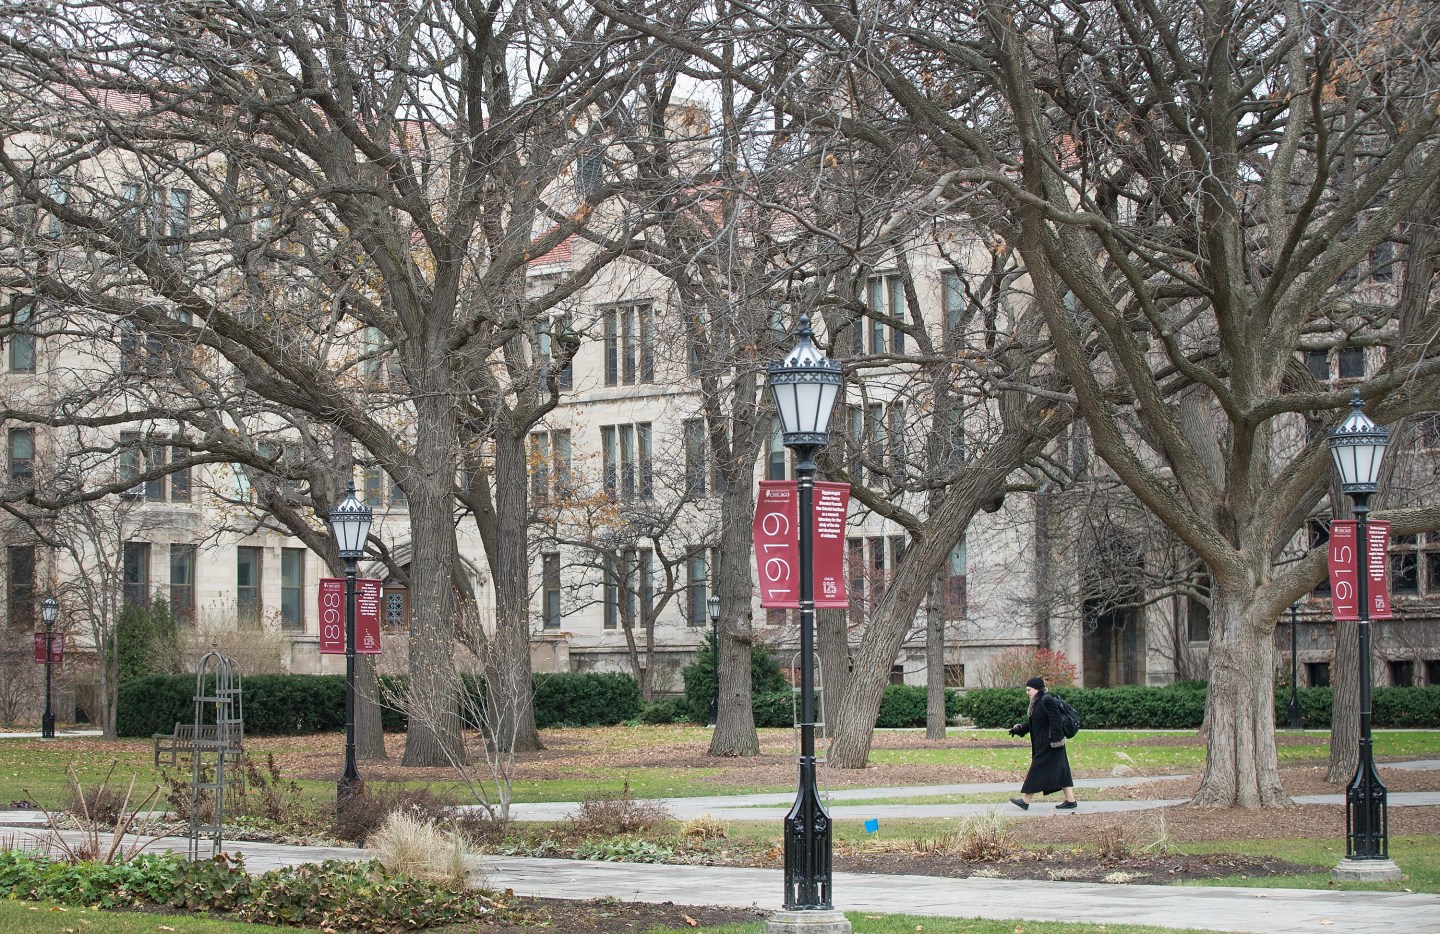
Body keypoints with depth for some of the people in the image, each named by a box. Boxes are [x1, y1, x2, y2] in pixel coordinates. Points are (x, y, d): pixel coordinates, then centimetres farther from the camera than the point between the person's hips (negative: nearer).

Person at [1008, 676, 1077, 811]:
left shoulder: (1047, 701, -16)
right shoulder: (1036, 703, 15)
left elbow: (1055, 721, -21)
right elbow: (1030, 724, 20)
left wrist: (1055, 740, -24)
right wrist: (1018, 729, 5)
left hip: (1048, 744, -10)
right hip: (1041, 743, 10)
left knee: (1038, 770, -5)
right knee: (1061, 771, 8)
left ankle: (1025, 801, -1)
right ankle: (1071, 801, 9)